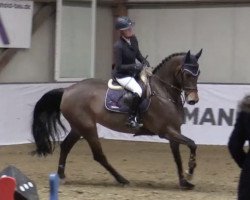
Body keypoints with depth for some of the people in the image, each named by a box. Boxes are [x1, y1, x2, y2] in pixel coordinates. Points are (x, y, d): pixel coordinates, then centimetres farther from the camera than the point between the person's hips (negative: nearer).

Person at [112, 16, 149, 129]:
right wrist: (135, 66, -27)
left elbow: (137, 54, 16)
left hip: (133, 72, 9)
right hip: (122, 75, -9)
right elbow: (119, 67, -22)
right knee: (138, 91, -28)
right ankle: (132, 119, -18)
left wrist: (144, 62, -2)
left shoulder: (133, 39, -1)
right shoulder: (118, 46, -24)